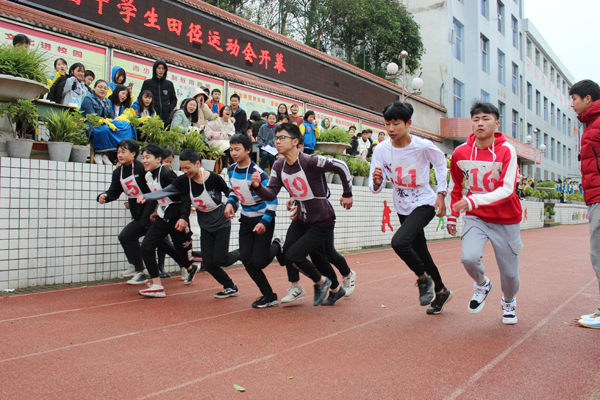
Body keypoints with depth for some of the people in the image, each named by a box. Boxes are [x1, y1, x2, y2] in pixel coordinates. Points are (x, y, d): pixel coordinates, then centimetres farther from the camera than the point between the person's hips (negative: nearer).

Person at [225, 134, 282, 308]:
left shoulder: (257, 173, -22)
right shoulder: (231, 170, 0)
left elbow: (272, 198, -22)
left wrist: (265, 221, -28)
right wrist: (230, 202, -2)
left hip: (263, 221, -7)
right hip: (246, 220, 7)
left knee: (258, 262, -9)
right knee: (247, 261, 0)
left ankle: (277, 247, 24)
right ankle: (269, 296, 13)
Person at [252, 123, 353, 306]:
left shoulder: (309, 161, -25)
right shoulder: (279, 166, -3)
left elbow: (340, 166, -19)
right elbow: (271, 194, -7)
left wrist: (347, 194, -11)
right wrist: (258, 186, -27)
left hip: (322, 222, -7)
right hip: (302, 219, 7)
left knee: (293, 255, -14)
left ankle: (321, 281, 16)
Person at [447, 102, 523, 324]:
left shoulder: (507, 150, -15)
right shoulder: (460, 152, -5)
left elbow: (507, 190, -23)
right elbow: (456, 187, 12)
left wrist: (474, 201, -36)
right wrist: (452, 216, 13)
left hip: (506, 220, -1)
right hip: (476, 217, 2)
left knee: (509, 271, 5)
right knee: (469, 257, -23)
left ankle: (509, 302, 40)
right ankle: (482, 285, 12)